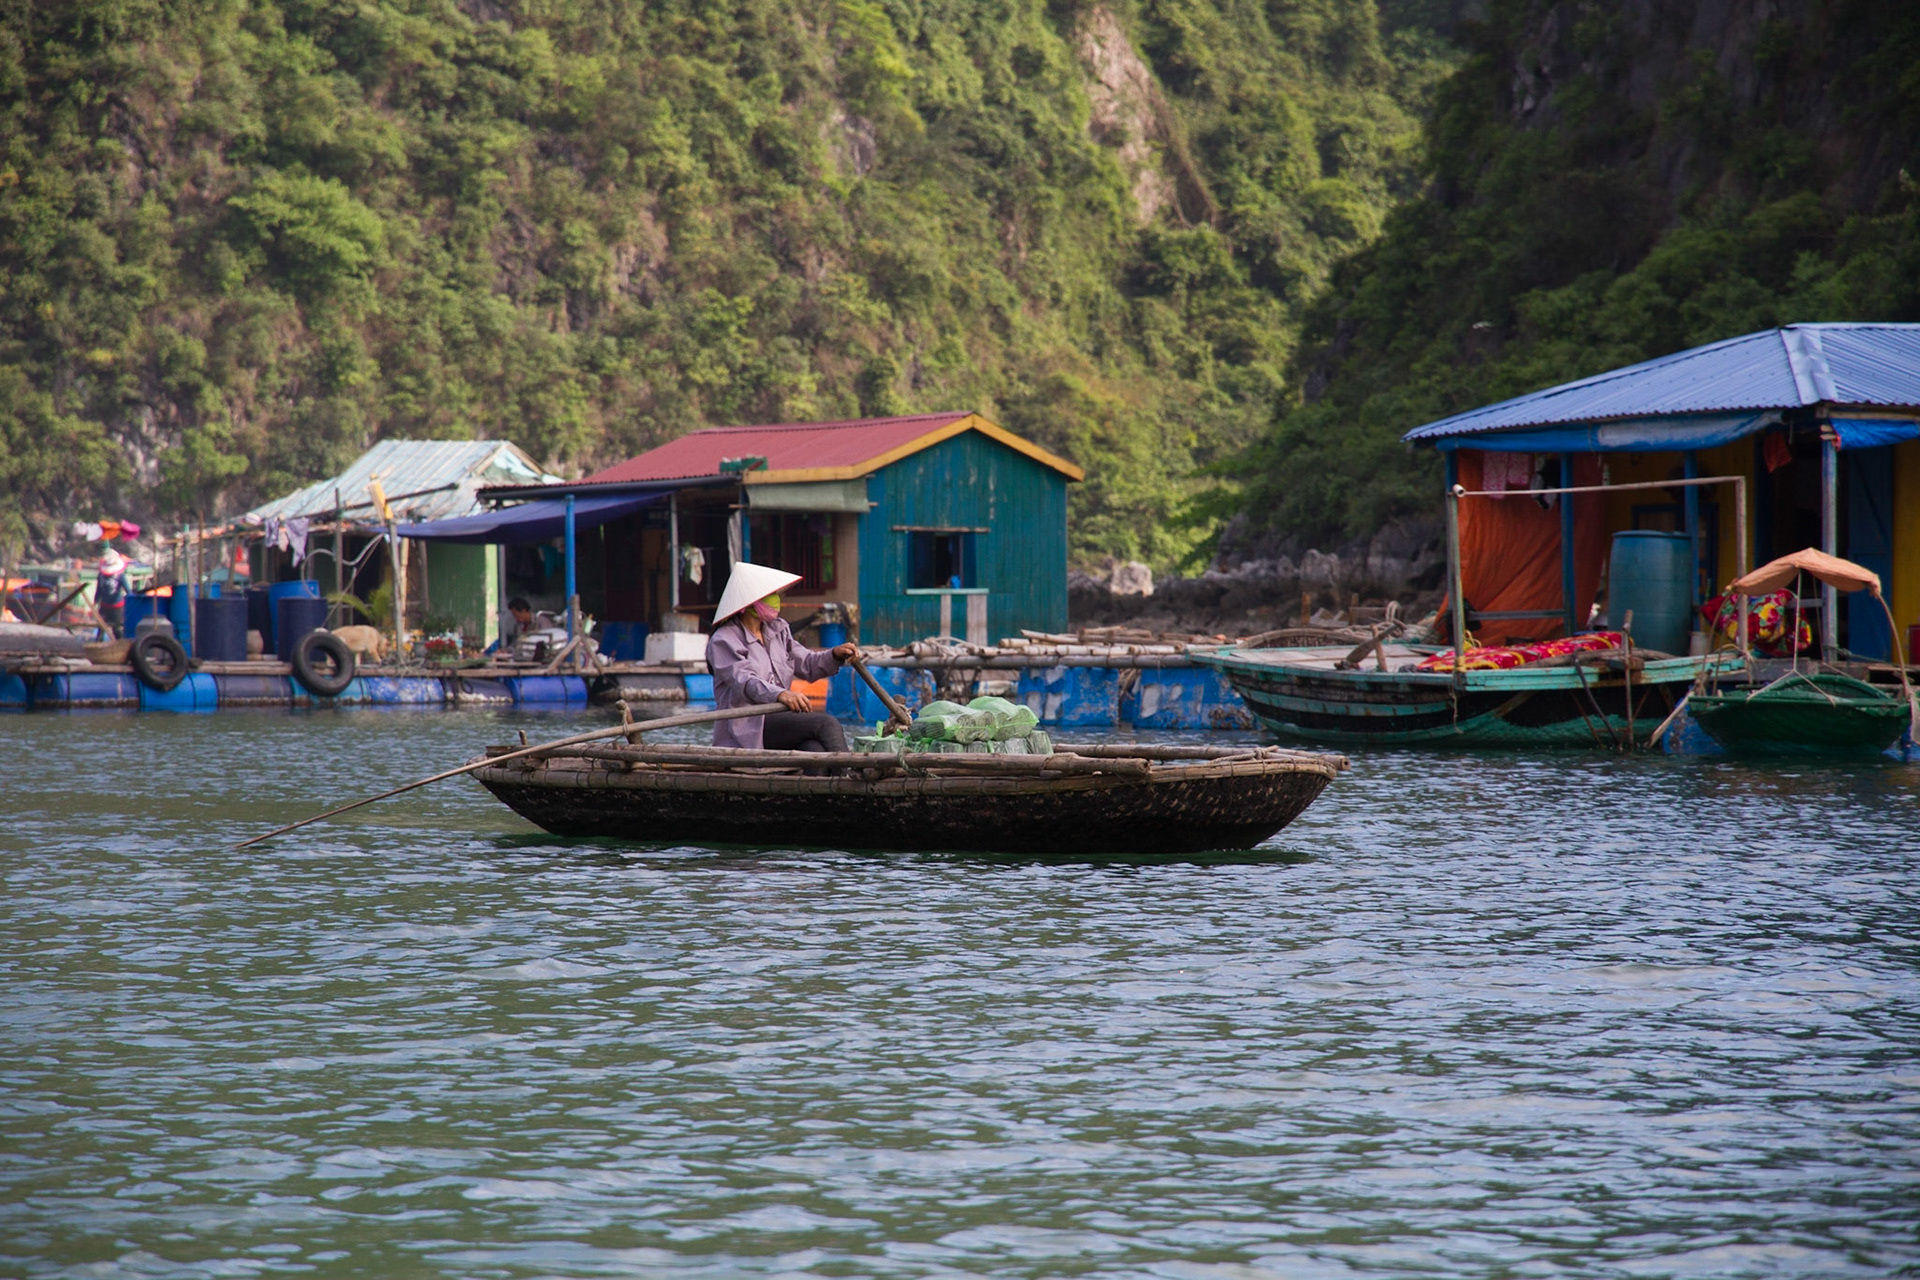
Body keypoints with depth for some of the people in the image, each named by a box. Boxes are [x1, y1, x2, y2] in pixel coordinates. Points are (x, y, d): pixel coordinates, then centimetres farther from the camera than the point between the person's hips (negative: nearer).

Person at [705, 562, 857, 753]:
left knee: (815, 750, -29)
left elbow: (807, 665, 20)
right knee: (826, 724, -24)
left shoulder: (777, 630, 17)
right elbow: (744, 681, -24)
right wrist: (781, 694, -42)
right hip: (746, 728, -6)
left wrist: (835, 654, -2)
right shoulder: (723, 641, -7)